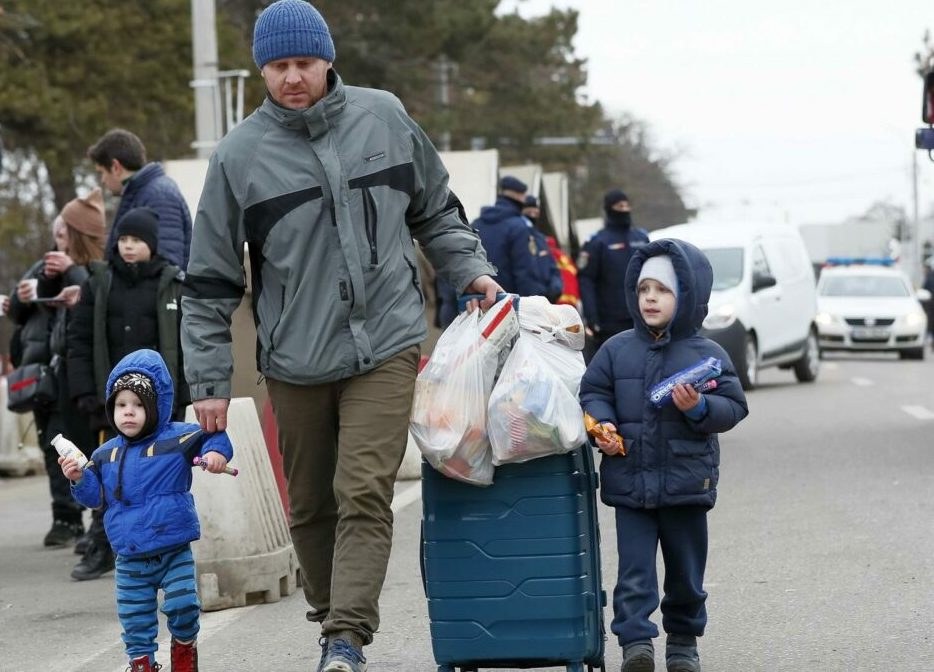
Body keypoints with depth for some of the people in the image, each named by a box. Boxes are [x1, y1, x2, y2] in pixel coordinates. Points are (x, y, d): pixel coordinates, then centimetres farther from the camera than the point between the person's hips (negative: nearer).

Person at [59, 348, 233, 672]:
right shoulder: (106, 455, 4)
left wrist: (216, 452, -24)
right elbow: (97, 497, 7)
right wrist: (79, 478, -10)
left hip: (174, 550, -3)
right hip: (130, 558, 3)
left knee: (183, 606, -7)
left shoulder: (176, 439, -8)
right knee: (135, 619, 7)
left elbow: (213, 436, -3)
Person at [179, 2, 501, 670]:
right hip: (294, 360, 1)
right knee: (311, 506, 11)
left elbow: (436, 212, 18)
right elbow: (211, 280, 2)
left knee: (365, 494, -13)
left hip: (385, 346, -1)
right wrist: (210, 381, 0)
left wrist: (471, 271, 6)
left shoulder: (385, 118, 2)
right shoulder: (239, 154, -2)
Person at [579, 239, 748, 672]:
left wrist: (699, 407, -21)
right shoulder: (617, 350, 4)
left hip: (686, 483, -1)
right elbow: (593, 393, 9)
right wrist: (602, 425, -10)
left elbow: (732, 406, -3)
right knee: (634, 568, -7)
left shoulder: (707, 355, -2)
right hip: (629, 481, 1)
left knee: (686, 571, 11)